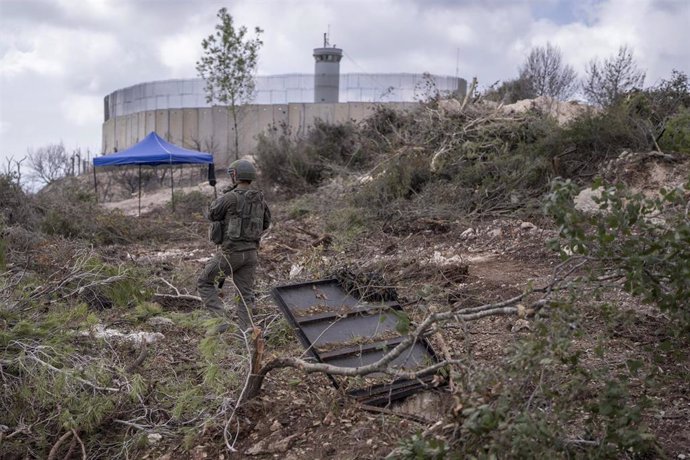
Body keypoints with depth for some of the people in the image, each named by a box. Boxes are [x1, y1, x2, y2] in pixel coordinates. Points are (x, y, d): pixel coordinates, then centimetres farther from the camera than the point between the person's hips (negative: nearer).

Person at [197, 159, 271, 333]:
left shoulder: (230, 197, -16)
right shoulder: (260, 199, 5)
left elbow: (212, 215, 1)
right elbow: (266, 223, 19)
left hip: (231, 252, -6)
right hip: (251, 253, 6)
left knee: (204, 283, 10)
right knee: (245, 294, 11)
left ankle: (221, 320, -1)